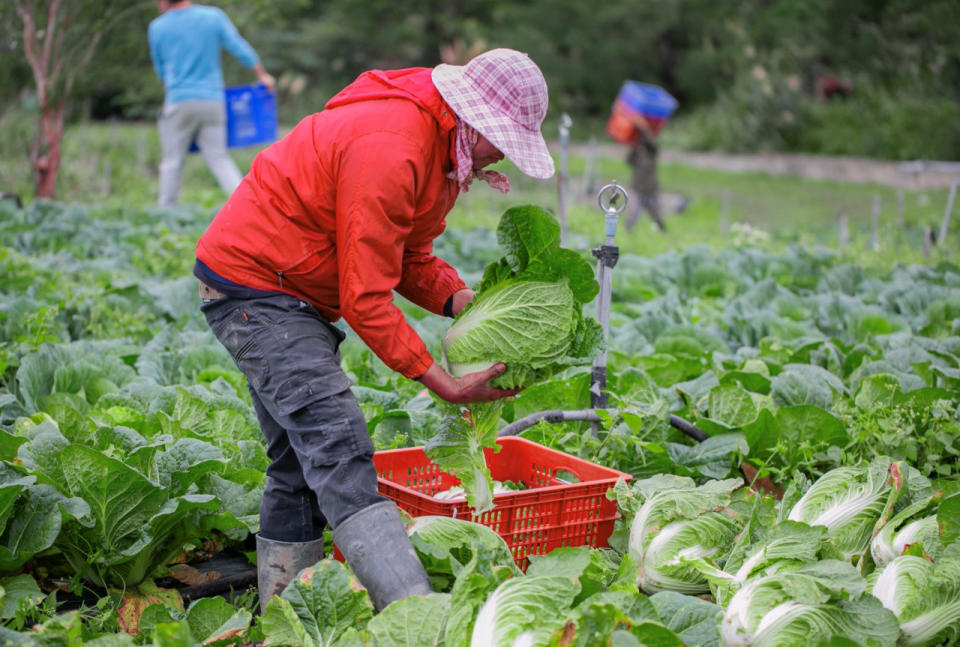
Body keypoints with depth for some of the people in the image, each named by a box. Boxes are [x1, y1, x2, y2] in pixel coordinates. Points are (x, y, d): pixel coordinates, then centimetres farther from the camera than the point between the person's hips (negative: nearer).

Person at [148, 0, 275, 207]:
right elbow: (240, 49, 2)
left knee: (171, 161, 5)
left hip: (179, 101, -2)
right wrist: (263, 75, 15)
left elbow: (160, 69, 13)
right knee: (219, 158, 7)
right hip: (212, 99, 2)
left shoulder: (157, 27, 2)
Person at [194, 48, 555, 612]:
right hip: (252, 285, -11)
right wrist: (445, 385, -23)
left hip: (298, 297, 11)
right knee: (338, 447, -21)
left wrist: (459, 301, -9)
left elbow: (409, 256, 10)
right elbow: (365, 300, -26)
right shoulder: (387, 149, -27)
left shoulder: (443, 145, 5)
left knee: (301, 461, 11)